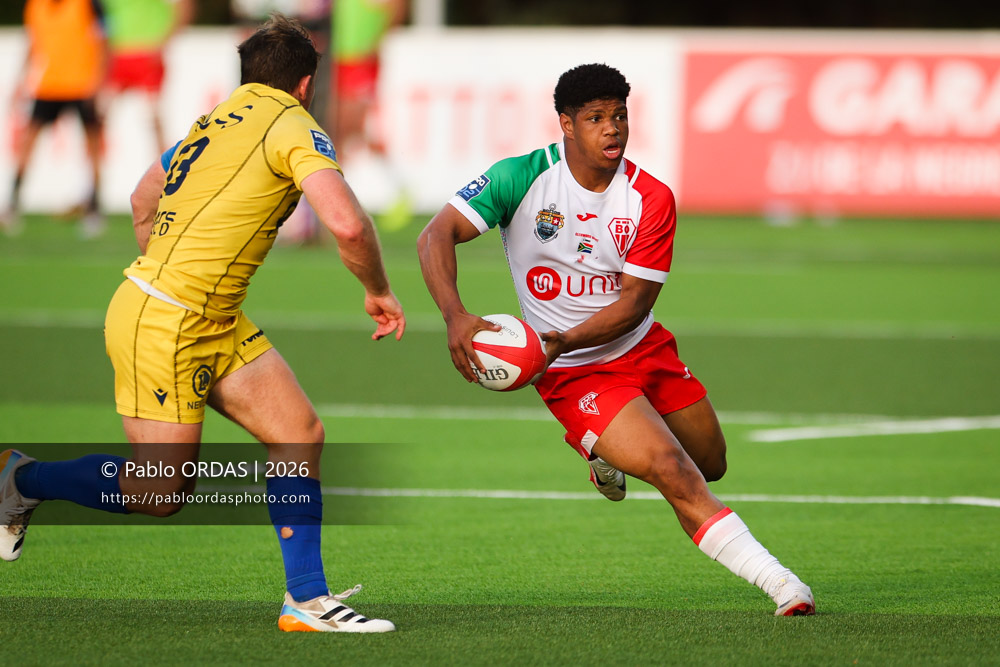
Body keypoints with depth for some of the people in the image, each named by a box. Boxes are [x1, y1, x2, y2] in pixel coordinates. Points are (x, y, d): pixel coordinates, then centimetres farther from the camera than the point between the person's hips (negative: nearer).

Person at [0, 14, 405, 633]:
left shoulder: (217, 119, 14)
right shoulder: (294, 128, -11)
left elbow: (143, 200, 26)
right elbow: (347, 223, -25)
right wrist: (379, 291, -8)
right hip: (161, 325, -9)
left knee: (301, 433, 1)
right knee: (161, 495, -3)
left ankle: (308, 600, 3)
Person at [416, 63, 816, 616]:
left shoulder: (652, 200, -10)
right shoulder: (522, 177, -15)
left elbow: (635, 301, -13)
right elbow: (437, 236, -19)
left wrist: (562, 341, -28)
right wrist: (455, 315, -36)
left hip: (645, 349, 5)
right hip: (575, 377, -5)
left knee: (710, 466, 18)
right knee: (677, 477, -21)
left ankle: (614, 456, 45)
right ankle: (779, 584, -18)